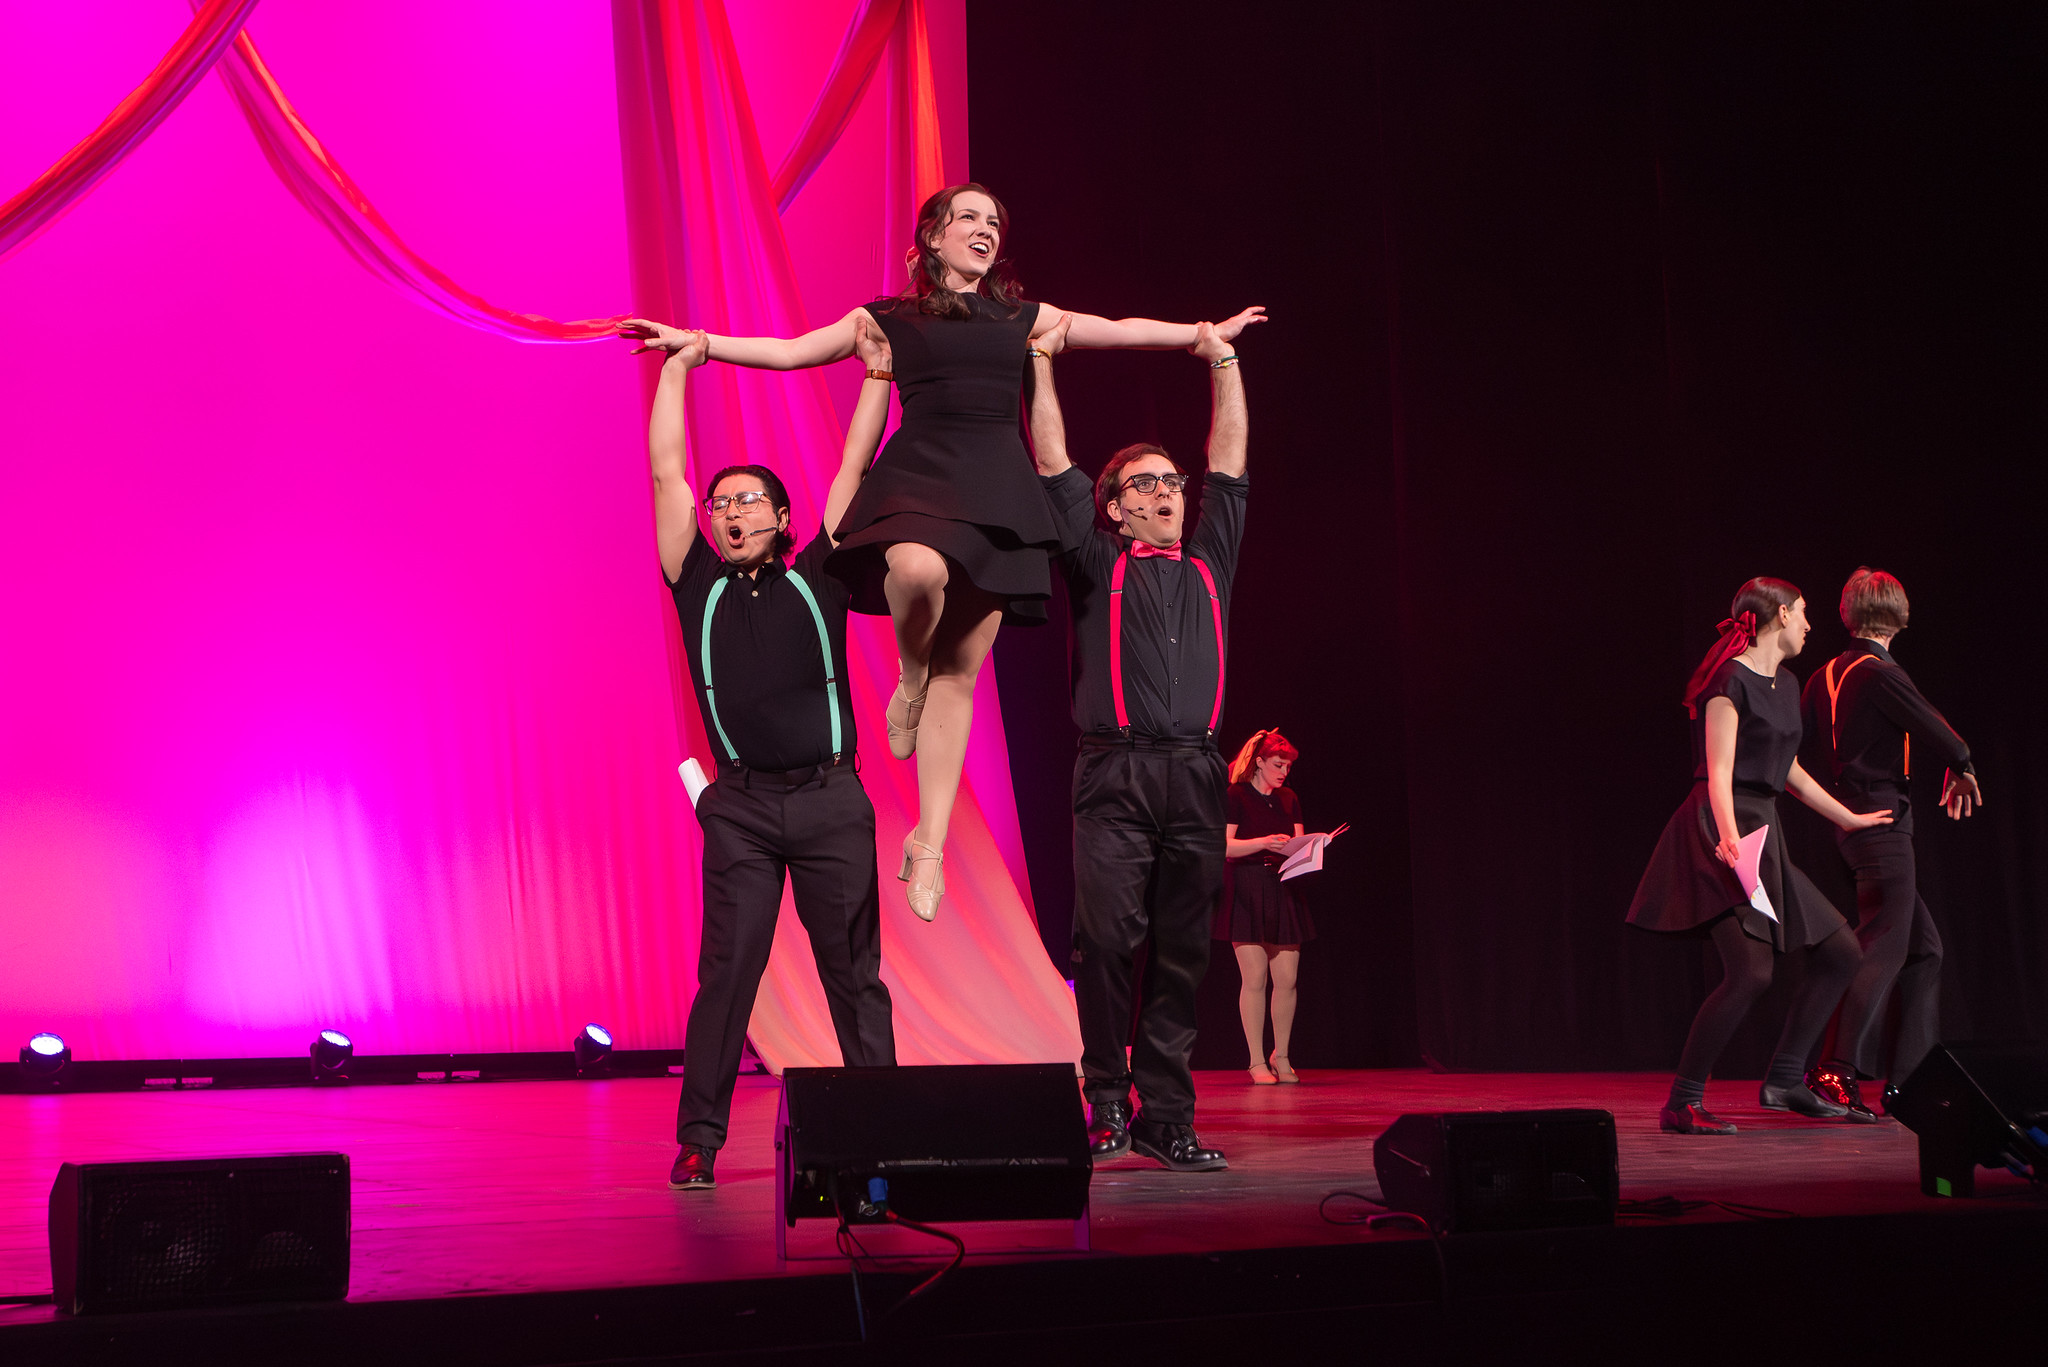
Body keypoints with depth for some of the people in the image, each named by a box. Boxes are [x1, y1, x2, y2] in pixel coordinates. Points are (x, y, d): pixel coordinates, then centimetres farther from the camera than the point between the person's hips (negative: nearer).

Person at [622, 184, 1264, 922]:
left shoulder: (1022, 318, 19)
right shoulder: (888, 319, 12)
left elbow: (1123, 330, 28)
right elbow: (789, 351, 14)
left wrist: (1213, 332, 31)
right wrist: (696, 342, 7)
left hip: (997, 491, 3)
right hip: (918, 474, -3)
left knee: (961, 671, -2)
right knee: (920, 570, -39)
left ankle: (930, 842, 4)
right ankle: (909, 679, -5)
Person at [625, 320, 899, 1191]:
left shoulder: (816, 580, 11)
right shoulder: (700, 587, 11)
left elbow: (854, 468, 10)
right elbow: (666, 473, 11)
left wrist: (877, 373, 9)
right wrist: (678, 368, 13)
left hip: (831, 799, 0)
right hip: (742, 806, 0)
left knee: (854, 971, 3)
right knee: (727, 971, -3)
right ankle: (698, 1141, 0)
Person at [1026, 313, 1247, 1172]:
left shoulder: (1207, 566, 21)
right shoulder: (1097, 567, 13)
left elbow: (1229, 466, 21)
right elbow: (1053, 467, 8)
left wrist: (1223, 364, 20)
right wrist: (1043, 364, 5)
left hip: (1195, 778, 3)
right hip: (1115, 777, -3)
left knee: (1182, 954, 3)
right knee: (1107, 942, -11)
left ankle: (1165, 1118, 6)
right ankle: (1106, 1100, 4)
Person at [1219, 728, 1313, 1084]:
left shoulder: (1289, 799, 16)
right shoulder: (1234, 797, -1)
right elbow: (1225, 846, -8)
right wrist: (1264, 843, -20)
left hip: (1283, 892, 5)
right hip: (1246, 891, -5)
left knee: (1287, 979, 1)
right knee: (1254, 978, -7)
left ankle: (1280, 1056, 16)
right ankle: (1257, 1061, 1)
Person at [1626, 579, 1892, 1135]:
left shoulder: (1785, 684, 18)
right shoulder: (1731, 680, -10)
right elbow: (1719, 774, -18)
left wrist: (1847, 818, 39)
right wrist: (1730, 834, -34)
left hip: (1763, 834, 10)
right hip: (1721, 833, -10)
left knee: (1841, 952, 8)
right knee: (1750, 972, -20)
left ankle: (1784, 1080, 14)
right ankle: (1681, 1104, -12)